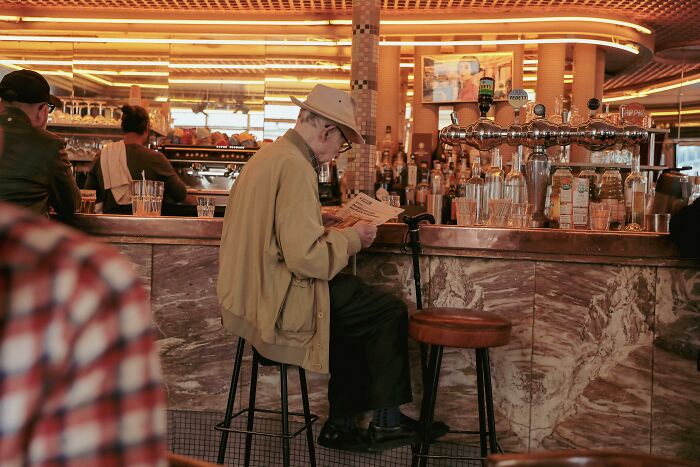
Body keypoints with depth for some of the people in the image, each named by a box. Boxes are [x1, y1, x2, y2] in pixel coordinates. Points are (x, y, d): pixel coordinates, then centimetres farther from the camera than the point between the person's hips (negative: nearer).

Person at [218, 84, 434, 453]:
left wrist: (318, 221, 14)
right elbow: (305, 256, -26)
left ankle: (341, 424, 26)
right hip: (278, 302, -10)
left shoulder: (267, 155, 12)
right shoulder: (295, 166, -20)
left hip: (251, 294, 10)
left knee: (356, 303, 23)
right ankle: (387, 421, 16)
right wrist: (352, 237, -11)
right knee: (390, 312, 1)